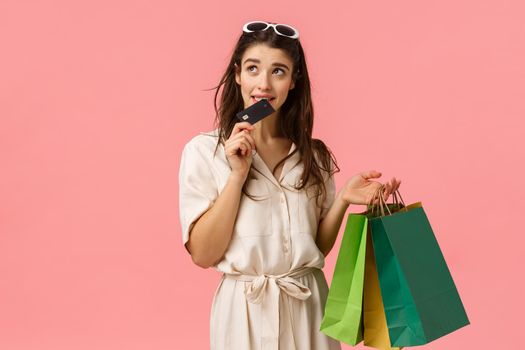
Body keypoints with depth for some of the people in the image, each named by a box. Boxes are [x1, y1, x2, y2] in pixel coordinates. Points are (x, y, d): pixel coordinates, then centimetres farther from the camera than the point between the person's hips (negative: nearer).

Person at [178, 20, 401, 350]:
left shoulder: (313, 154, 3)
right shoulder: (203, 150, -8)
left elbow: (317, 247, 7)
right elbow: (203, 254, -12)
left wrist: (343, 199, -9)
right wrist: (237, 174, -18)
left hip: (309, 308, 3)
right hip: (246, 311, -3)